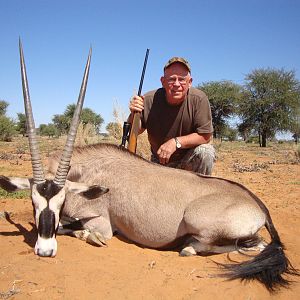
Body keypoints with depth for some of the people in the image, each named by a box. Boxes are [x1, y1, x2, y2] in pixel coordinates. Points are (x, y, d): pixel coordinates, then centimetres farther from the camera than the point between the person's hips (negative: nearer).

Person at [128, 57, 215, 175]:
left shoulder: (199, 99, -22)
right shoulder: (149, 100, -18)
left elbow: (205, 136, -20)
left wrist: (176, 142, -30)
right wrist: (134, 114, -28)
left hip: (189, 159, -2)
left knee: (206, 152, -30)